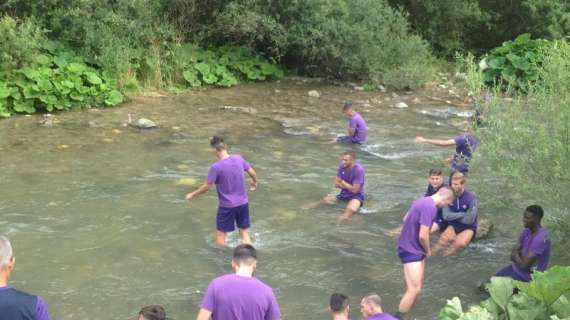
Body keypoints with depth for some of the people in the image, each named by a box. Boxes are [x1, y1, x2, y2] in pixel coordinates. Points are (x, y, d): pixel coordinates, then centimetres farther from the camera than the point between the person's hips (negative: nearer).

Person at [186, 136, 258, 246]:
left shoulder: (216, 167, -19)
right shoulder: (239, 159, -6)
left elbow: (206, 186, -13)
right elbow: (253, 173, 4)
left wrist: (192, 194, 2)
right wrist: (255, 182, 26)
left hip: (227, 206, -4)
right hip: (243, 203, 5)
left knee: (220, 234, 11)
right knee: (245, 233, 15)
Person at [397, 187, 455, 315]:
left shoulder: (423, 200, 7)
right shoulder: (430, 207, -23)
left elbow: (406, 219, 20)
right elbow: (423, 236, -26)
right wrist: (428, 250, -6)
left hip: (410, 247, 10)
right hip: (411, 250, -10)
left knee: (416, 285, 18)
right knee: (415, 289, -11)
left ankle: (407, 312, 27)